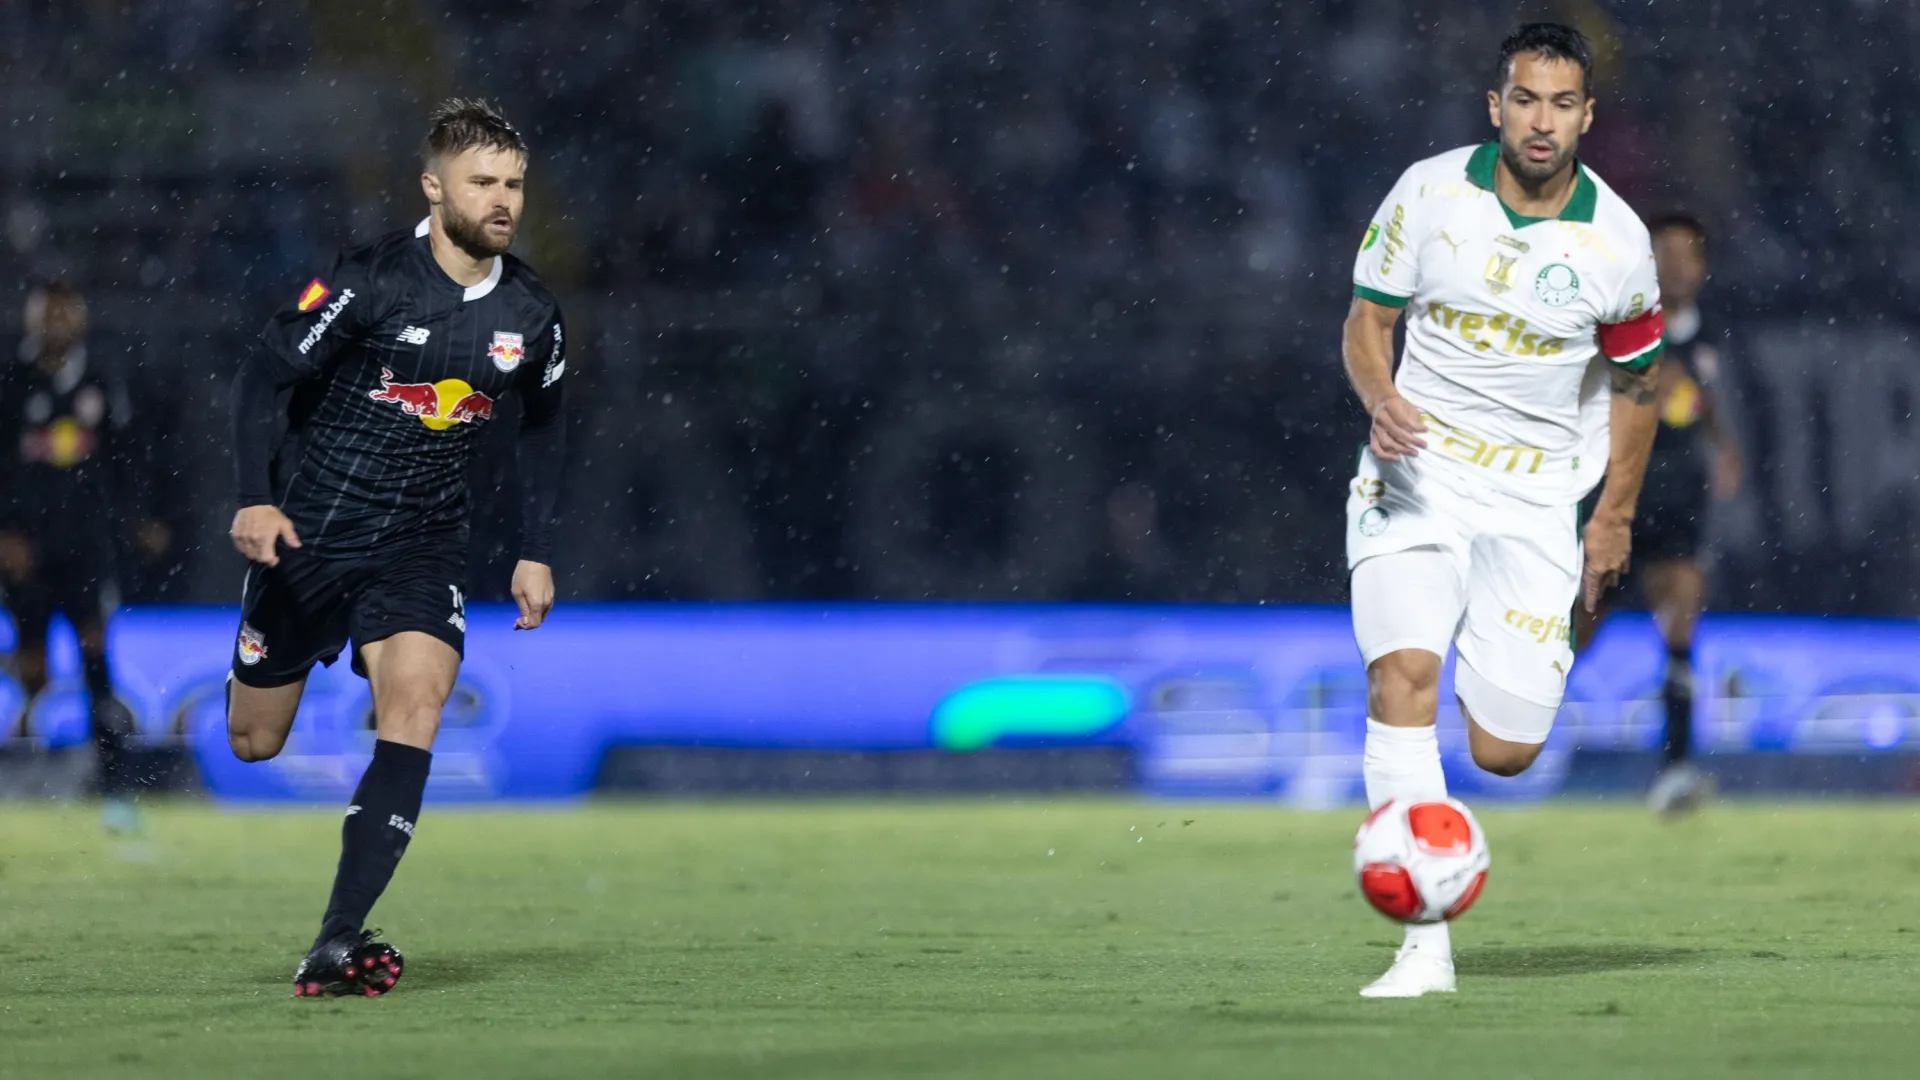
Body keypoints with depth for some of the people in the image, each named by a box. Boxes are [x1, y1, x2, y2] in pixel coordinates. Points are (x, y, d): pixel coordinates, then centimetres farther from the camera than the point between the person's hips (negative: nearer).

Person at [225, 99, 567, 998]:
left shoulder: (530, 313, -1)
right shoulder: (372, 280, -15)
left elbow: (542, 425, 18)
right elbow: (263, 376, -12)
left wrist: (536, 551, 14)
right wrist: (256, 499, -23)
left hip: (424, 545, 2)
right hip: (308, 533, -2)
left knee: (416, 710, -22)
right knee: (253, 744, 5)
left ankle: (336, 946, -25)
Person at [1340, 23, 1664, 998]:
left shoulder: (1617, 243, -5)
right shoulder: (1427, 193, -6)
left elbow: (1633, 380, 10)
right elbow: (1367, 321, 3)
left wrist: (1615, 515, 11)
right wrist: (1380, 396, -18)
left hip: (1537, 497, 1)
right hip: (1418, 466, -1)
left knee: (1503, 755, -6)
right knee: (1402, 670, -25)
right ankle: (1426, 943, -26)